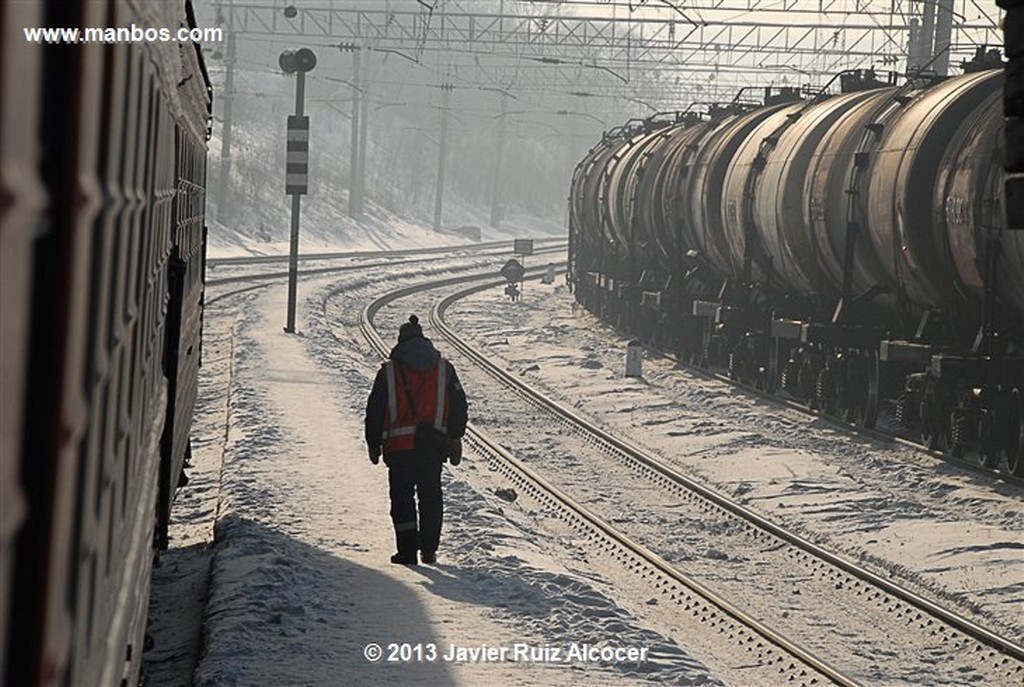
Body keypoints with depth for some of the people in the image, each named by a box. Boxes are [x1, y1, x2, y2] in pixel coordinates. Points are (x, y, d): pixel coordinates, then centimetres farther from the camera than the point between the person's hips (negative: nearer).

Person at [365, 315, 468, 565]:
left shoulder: (388, 371, 0)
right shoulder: (444, 368, 6)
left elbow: (375, 411, 2)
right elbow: (459, 406, 8)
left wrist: (374, 445, 11)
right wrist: (455, 439, 16)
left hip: (399, 446, -2)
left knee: (402, 497, 5)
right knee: (431, 497, 14)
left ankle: (407, 551, -3)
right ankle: (429, 550, 14)